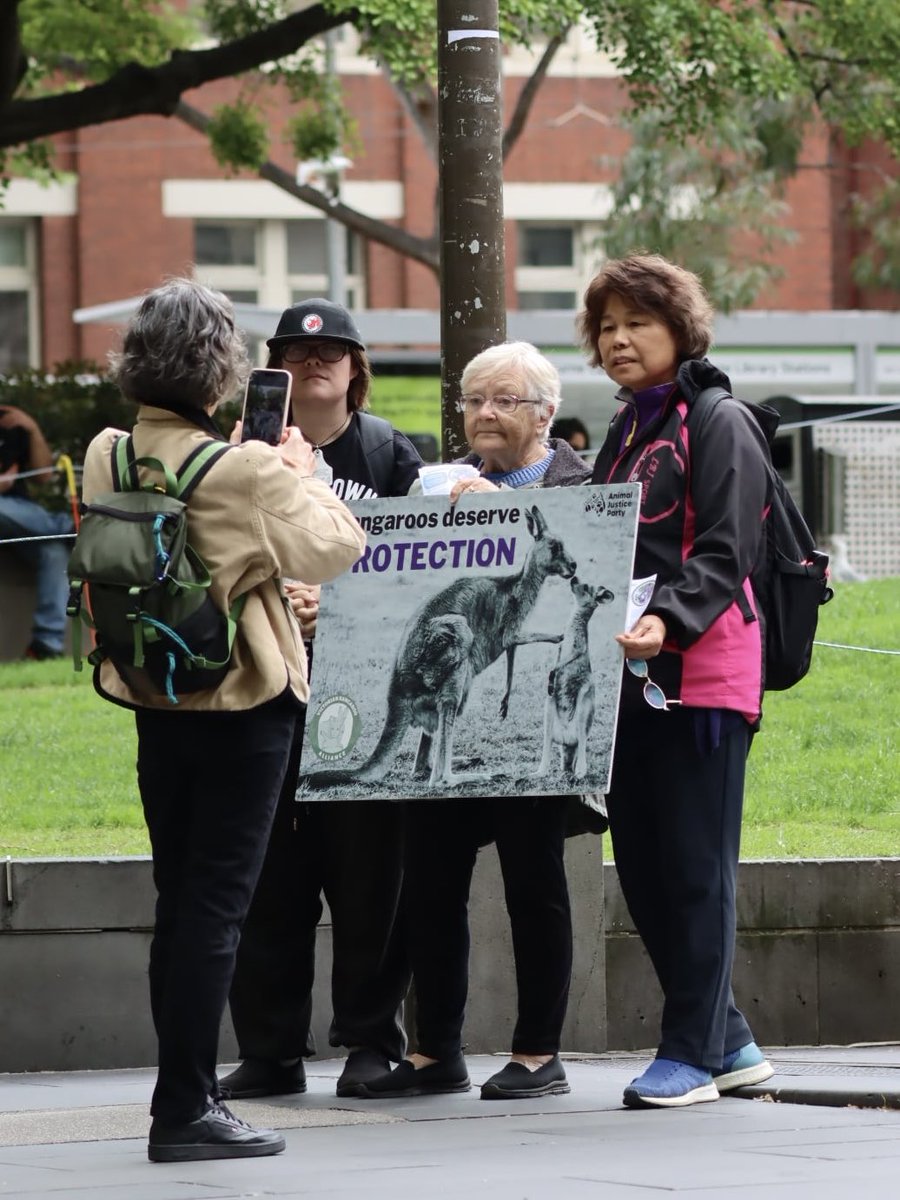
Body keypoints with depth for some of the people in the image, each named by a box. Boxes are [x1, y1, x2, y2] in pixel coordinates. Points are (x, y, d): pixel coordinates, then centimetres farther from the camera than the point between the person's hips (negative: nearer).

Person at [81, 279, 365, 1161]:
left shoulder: (106, 455, 0)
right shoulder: (243, 467, -19)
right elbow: (330, 551, -18)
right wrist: (300, 477, -1)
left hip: (153, 693, 6)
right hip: (241, 697, -6)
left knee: (179, 899, 14)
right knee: (215, 901, -2)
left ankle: (184, 1096, 19)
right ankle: (186, 1107, -2)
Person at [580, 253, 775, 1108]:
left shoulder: (720, 424, -5)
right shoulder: (626, 434, 20)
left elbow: (723, 556, -14)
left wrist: (668, 622, -29)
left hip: (699, 674, -8)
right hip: (629, 676, 8)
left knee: (695, 866, -5)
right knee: (641, 868, 7)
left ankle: (692, 1050, 1)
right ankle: (728, 1040, 17)